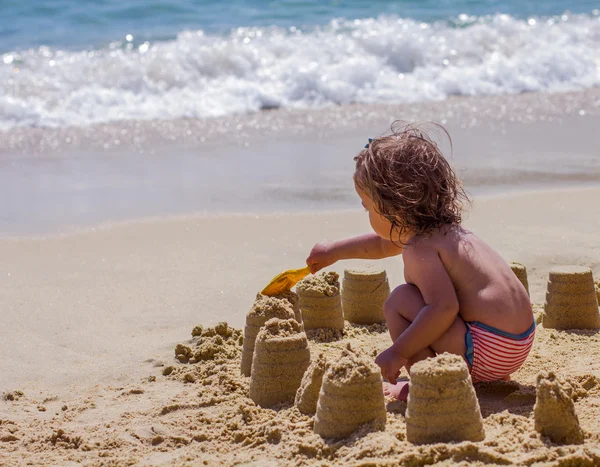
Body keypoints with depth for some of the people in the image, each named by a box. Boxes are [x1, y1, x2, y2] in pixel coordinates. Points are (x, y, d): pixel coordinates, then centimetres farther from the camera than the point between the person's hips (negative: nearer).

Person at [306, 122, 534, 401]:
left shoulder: (420, 249, -16)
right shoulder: (443, 230, 15)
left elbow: (443, 307, -29)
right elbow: (384, 244, 34)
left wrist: (398, 352, -22)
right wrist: (334, 251, 44)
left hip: (490, 352, -10)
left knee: (399, 301, -9)